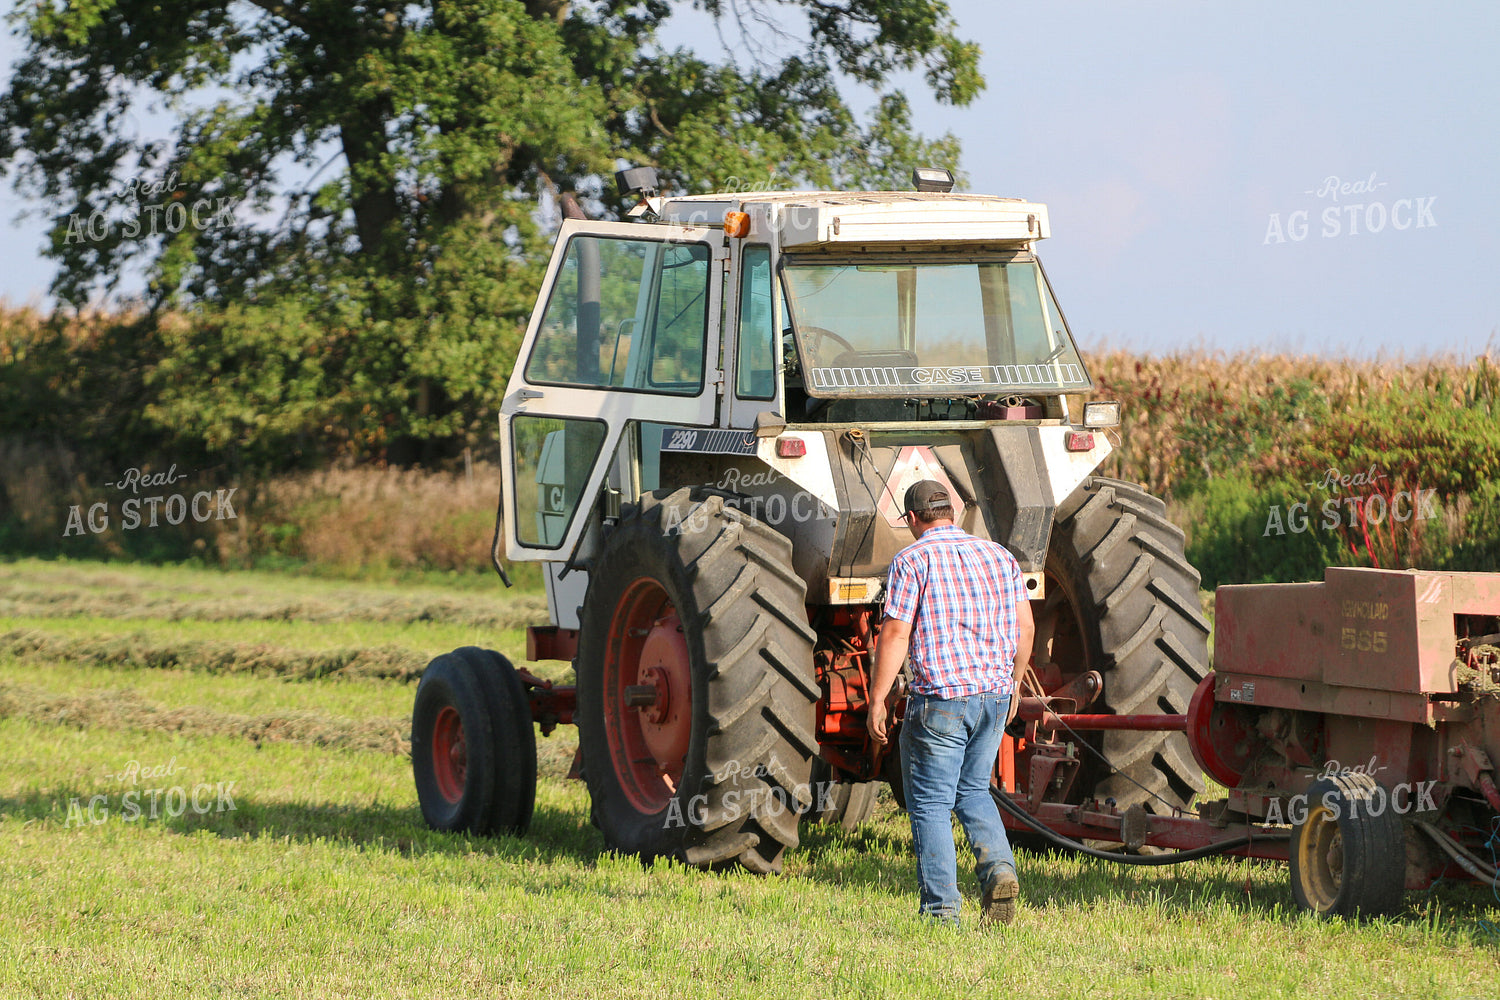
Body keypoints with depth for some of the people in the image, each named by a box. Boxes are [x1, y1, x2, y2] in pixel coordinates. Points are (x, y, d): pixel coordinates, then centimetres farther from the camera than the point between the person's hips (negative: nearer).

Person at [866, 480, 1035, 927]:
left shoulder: (912, 561, -6)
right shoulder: (999, 556, 10)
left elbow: (895, 634, -13)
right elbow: (1025, 629, 11)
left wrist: (877, 700, -8)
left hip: (939, 698, -6)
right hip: (994, 693, 6)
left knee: (930, 804, 3)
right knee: (973, 791, 21)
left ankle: (941, 911, 1)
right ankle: (999, 870, -2)